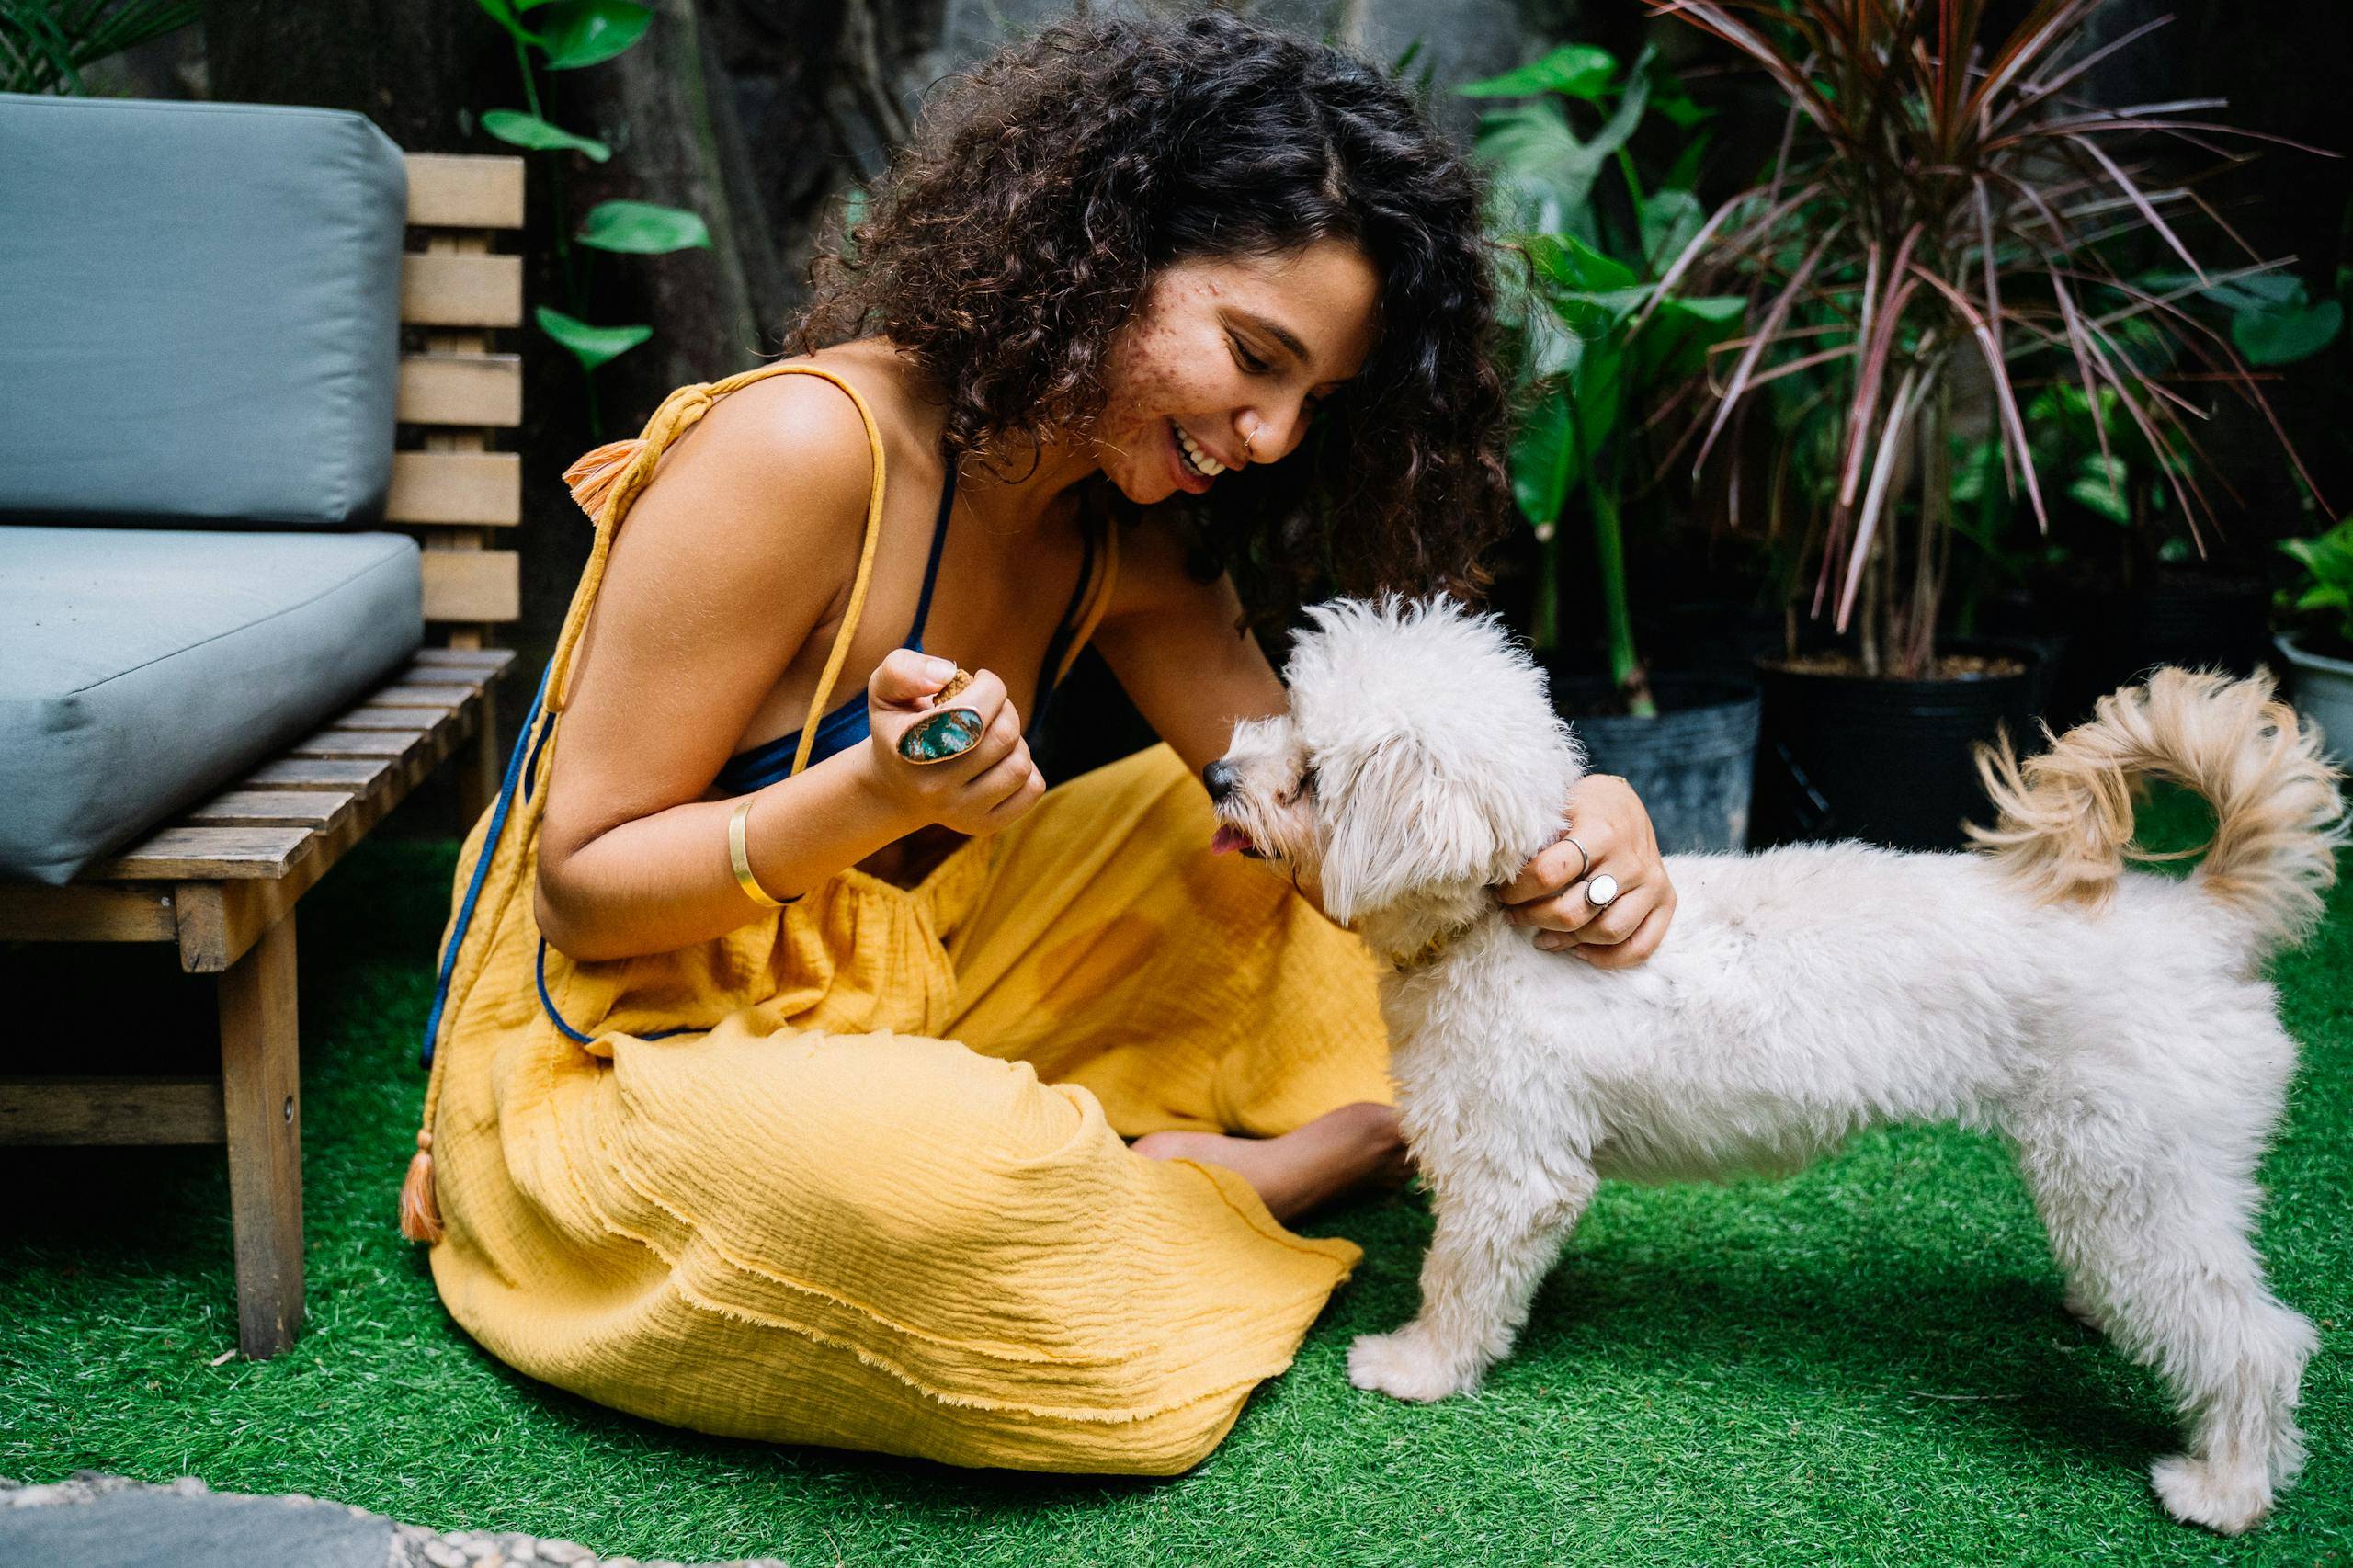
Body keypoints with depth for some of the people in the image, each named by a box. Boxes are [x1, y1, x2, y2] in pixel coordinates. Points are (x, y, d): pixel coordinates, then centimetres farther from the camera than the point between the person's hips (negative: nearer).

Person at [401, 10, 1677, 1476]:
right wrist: (879, 795, -36)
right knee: (960, 1168, -36)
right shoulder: (800, 451, -24)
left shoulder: (1129, 532, 0)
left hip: (894, 1000, 8)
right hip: (618, 1062, -7)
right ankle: (1219, 1185, -6)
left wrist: (1547, 837, -25)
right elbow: (586, 888, -19)